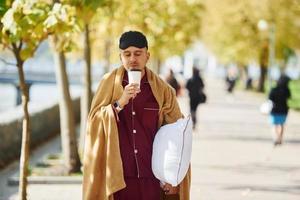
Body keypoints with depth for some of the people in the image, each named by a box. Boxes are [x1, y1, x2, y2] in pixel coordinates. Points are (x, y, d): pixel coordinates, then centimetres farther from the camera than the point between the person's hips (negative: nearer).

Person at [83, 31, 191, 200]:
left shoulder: (161, 89, 2)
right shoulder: (109, 83, 3)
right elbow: (94, 121, -4)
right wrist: (120, 103, -19)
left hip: (152, 179, 1)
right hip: (118, 178, -1)